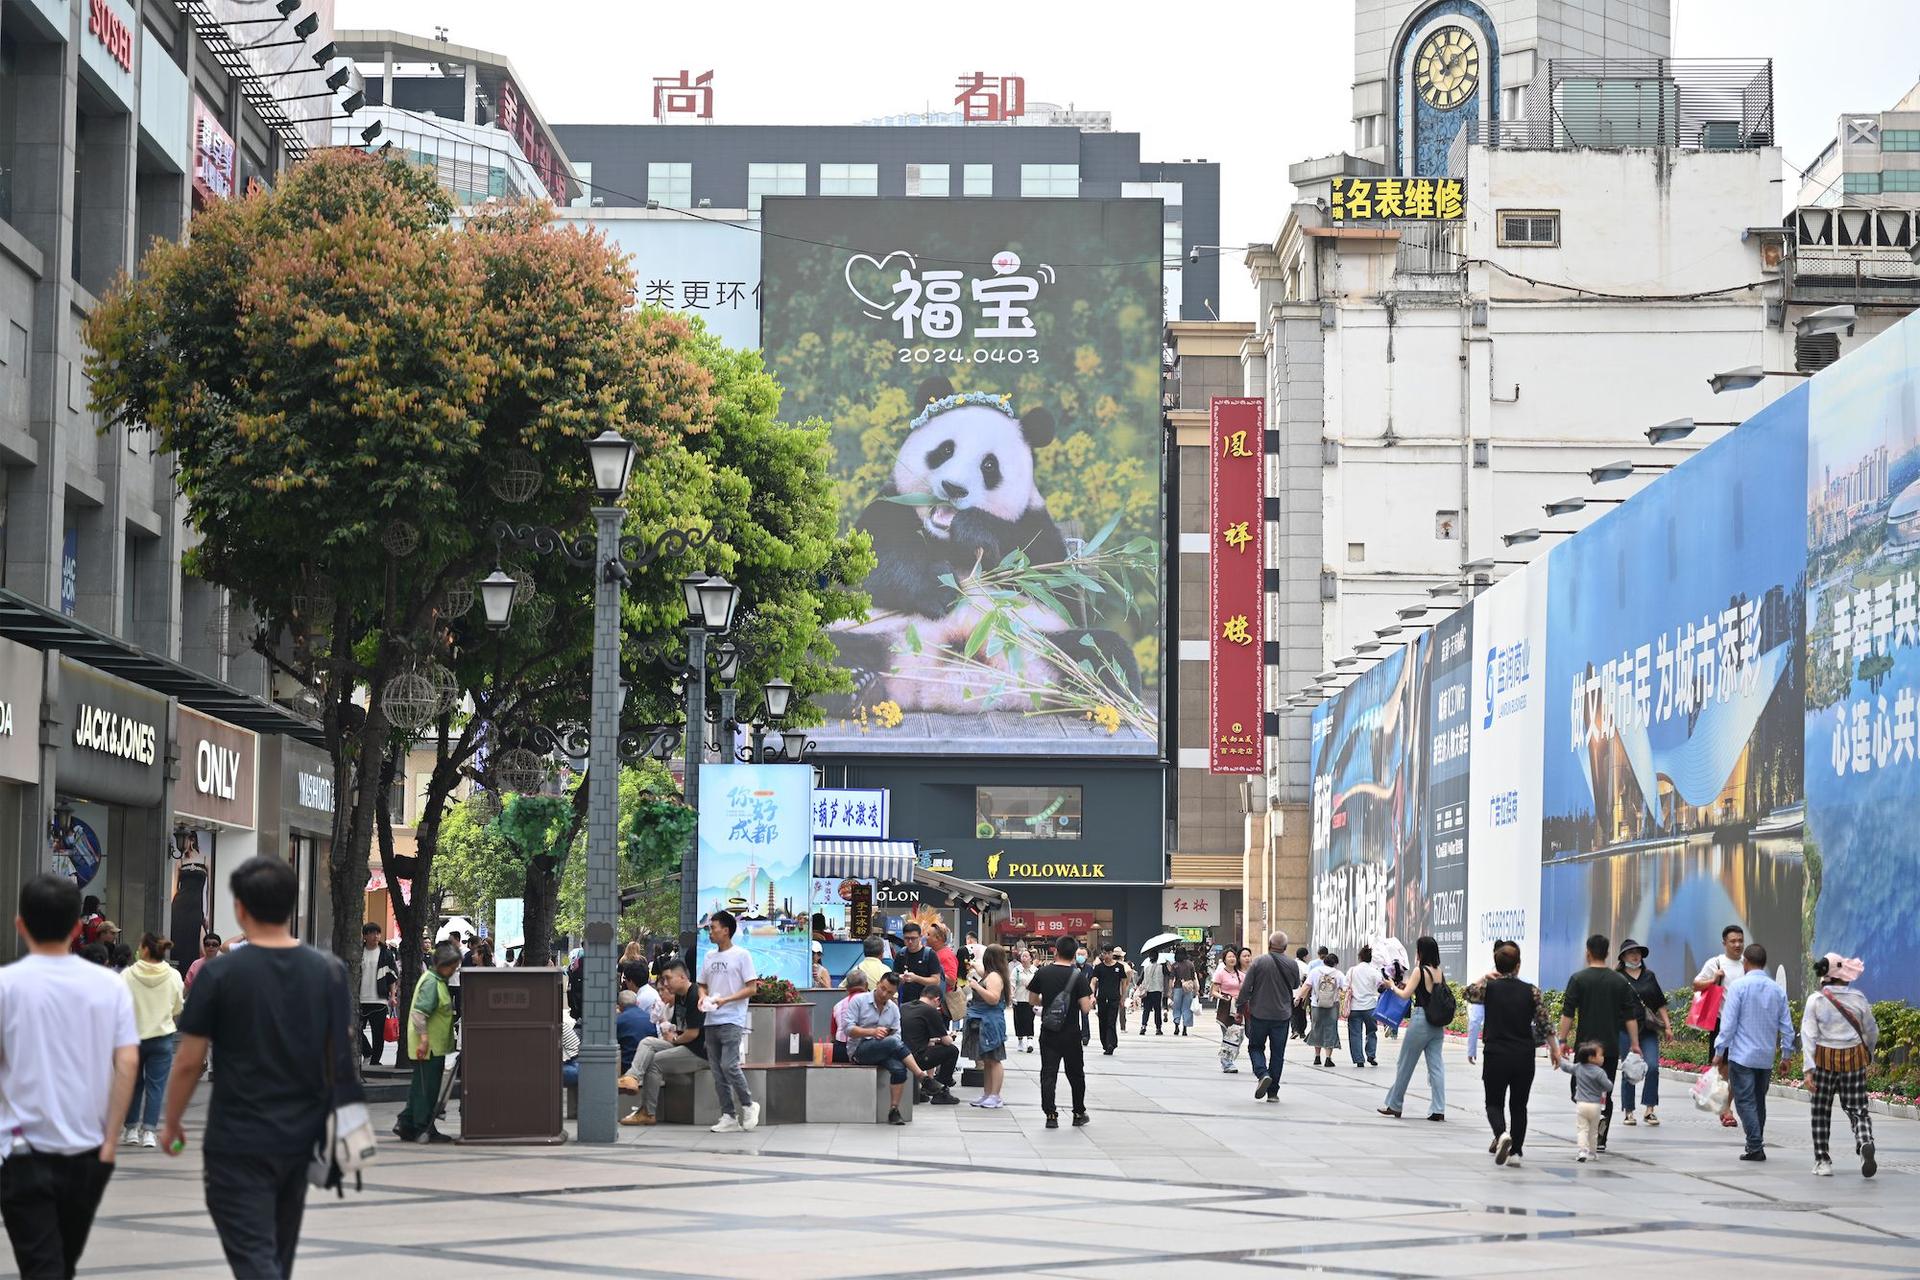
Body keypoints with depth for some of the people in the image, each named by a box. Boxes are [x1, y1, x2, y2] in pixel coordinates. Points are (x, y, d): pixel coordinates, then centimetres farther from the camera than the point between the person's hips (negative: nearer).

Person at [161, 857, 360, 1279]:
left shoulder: (221, 974, -11)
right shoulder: (329, 972, 2)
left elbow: (188, 1061, -8)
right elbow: (342, 1056, 8)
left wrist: (171, 1124, 7)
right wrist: (337, 1121, 21)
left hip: (239, 1142, -5)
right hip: (301, 1137, 5)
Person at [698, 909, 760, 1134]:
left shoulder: (741, 955, -4)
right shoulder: (709, 957, 16)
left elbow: (752, 988, -8)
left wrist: (725, 1000, -17)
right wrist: (703, 998, -1)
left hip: (732, 1020, -7)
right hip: (711, 1021, 7)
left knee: (729, 1065, -18)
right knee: (717, 1071, 4)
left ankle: (748, 1105, 2)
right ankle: (729, 1117, 8)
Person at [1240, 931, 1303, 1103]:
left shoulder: (1258, 963, -9)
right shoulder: (1293, 964, -2)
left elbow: (1245, 989, -8)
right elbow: (1296, 985, 16)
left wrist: (1241, 1009, 3)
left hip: (1259, 1014, -2)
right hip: (1282, 1016, 2)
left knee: (1255, 1047, 13)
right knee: (1278, 1053, 9)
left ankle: (1263, 1074, -13)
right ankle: (1273, 1092, 9)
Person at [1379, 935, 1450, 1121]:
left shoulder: (1420, 970, -11)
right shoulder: (1439, 972, 8)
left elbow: (1405, 995, -10)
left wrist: (1393, 986, 8)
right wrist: (1409, 984, 18)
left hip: (1420, 1020, -6)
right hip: (1437, 1023, 6)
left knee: (1405, 1064, 7)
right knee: (1436, 1066, 4)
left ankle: (1394, 1105, 17)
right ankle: (1438, 1109, -2)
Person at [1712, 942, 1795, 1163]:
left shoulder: (1739, 986, -10)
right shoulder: (1777, 990, 6)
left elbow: (1729, 1022, -11)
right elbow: (1786, 1026, 8)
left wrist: (1720, 1051, -5)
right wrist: (1786, 1052, 17)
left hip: (1742, 1055, -5)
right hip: (1767, 1057, 5)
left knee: (1745, 1101, -3)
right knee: (1759, 1101, 16)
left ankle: (1755, 1147, -11)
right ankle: (1756, 1144, 21)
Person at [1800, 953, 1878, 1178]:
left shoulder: (1815, 1000, -5)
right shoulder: (1858, 999, 0)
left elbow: (1808, 1035, -10)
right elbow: (1872, 1032, 9)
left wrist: (1807, 1069, -11)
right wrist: (1868, 1054, 27)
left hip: (1824, 1059, -1)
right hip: (1854, 1058, 1)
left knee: (1821, 1111, 11)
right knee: (1857, 1109, 4)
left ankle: (1822, 1161, 12)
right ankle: (1865, 1143, -24)